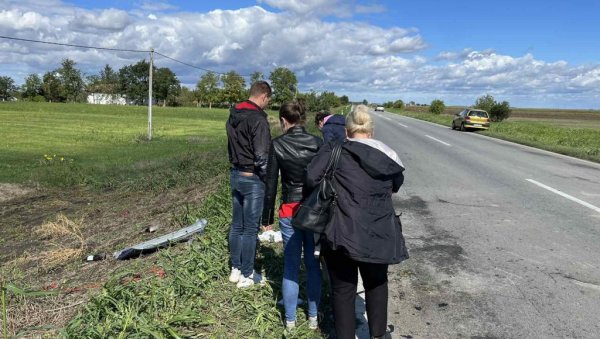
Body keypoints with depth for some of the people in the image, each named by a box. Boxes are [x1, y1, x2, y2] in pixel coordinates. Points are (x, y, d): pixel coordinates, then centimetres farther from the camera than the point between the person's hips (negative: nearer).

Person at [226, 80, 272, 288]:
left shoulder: (233, 116, 9)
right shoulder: (258, 120, -19)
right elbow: (261, 157, -22)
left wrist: (236, 166, 15)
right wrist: (268, 178, -8)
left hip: (236, 175, 8)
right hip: (253, 179, -8)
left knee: (237, 225, 16)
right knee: (250, 228, 2)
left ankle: (235, 269, 27)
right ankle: (246, 275, 13)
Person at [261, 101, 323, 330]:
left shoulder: (277, 145, -6)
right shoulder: (317, 143, -3)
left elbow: (271, 184, -3)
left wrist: (267, 218, 5)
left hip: (289, 211, -1)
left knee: (291, 265, 9)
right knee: (313, 264, 12)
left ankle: (290, 319, 19)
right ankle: (313, 316, 22)